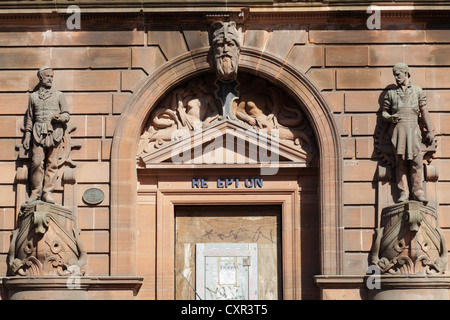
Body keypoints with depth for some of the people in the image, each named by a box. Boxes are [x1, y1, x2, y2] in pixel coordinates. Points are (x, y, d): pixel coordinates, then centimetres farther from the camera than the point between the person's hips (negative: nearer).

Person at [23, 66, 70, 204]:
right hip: (38, 132, 0)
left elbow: (67, 115, 14)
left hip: (54, 132, 0)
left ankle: (48, 192, -3)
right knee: (37, 162, -9)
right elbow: (30, 118, 20)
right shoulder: (33, 96, 19)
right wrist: (27, 136, 13)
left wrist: (60, 117, -9)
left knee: (52, 163, -6)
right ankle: (36, 192, -2)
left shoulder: (59, 95, 17)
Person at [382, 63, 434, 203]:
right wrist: (389, 117, -4)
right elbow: (384, 111, 19)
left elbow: (424, 112, 12)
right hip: (398, 128, 1)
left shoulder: (418, 91, 14)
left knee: (417, 160, -11)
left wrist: (429, 131, 7)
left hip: (414, 129, -1)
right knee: (400, 161, -6)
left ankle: (418, 191, -10)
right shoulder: (391, 93, 17)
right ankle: (403, 192, -8)